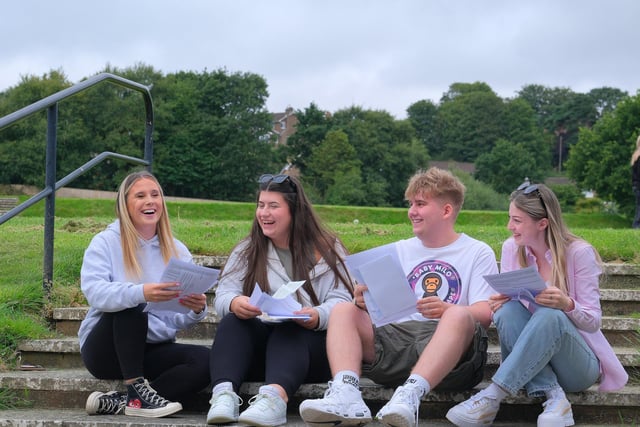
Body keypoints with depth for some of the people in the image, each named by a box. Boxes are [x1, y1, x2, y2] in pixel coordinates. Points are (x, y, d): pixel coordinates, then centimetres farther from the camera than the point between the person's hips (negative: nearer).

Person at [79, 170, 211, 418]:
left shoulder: (177, 251, 7)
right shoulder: (105, 242, -3)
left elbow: (180, 317, 1)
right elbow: (94, 292, -22)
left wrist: (196, 310, -24)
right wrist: (140, 293, -41)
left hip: (153, 350, 4)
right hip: (106, 349, -3)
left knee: (205, 360, -24)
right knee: (130, 306, -32)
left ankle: (115, 403, -22)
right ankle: (137, 392, -28)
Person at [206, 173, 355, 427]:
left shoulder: (326, 249, 4)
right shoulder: (246, 251, 13)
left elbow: (340, 301, -8)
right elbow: (223, 296, 1)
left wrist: (318, 317, -32)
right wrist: (234, 303, -25)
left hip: (306, 342, -2)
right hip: (257, 345, 3)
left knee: (290, 330, -35)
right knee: (232, 322, -27)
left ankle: (275, 396, -62)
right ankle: (223, 392, -49)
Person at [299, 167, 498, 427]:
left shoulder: (478, 253, 11)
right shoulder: (400, 250, 24)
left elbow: (485, 315, -3)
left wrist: (446, 309, -24)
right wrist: (365, 302, -8)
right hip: (395, 338, 4)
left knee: (459, 314, -34)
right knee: (343, 311, -15)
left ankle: (410, 395, -51)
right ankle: (346, 394, -40)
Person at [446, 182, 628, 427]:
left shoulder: (578, 253, -11)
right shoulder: (511, 249, 2)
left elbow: (593, 321, -9)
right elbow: (505, 298, 7)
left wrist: (568, 305, -31)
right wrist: (500, 303, -18)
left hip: (579, 366, -4)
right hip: (530, 359, 4)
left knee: (550, 315, -35)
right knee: (507, 310, -27)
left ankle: (492, 397, -39)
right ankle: (552, 394, -32)